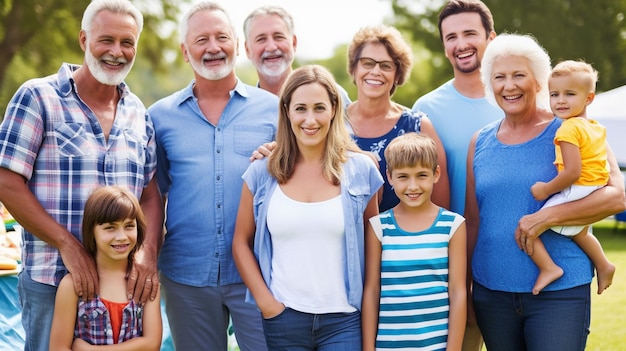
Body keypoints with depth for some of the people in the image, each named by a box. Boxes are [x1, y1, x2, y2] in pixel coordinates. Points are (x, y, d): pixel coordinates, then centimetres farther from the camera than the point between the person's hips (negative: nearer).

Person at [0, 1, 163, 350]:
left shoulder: (139, 114, 11)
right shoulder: (38, 97, -4)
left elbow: (151, 194, 9)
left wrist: (148, 254, -10)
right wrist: (68, 245, -16)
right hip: (50, 281, -4)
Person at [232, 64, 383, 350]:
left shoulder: (361, 169, 1)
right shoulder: (262, 173, 1)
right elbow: (241, 242, 6)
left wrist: (370, 307, 2)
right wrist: (265, 301, -3)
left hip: (343, 320, 0)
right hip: (282, 317, 1)